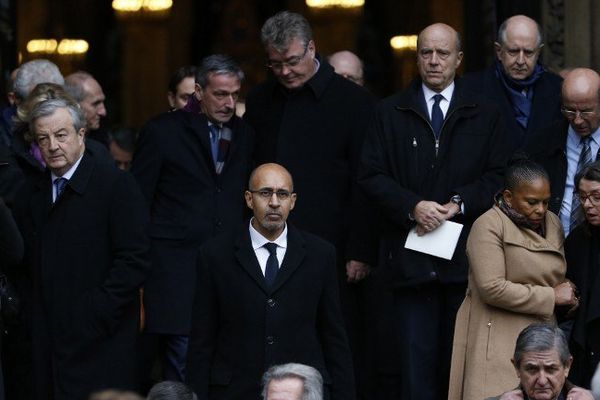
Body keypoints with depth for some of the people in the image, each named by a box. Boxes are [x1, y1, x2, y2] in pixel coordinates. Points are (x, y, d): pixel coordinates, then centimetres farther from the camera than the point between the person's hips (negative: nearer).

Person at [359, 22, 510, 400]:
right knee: (417, 358, -3)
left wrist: (459, 204, -10)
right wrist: (412, 207, -11)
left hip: (465, 255, 0)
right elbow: (372, 176, 4)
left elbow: (499, 177, 4)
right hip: (410, 256, 0)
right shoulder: (391, 113, 10)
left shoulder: (485, 115, 10)